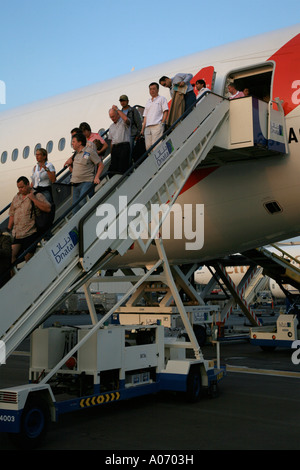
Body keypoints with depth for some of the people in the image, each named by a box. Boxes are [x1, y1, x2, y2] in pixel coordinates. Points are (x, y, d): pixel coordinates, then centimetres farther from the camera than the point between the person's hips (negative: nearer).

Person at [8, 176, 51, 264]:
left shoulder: (37, 196, -1)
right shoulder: (16, 197, 16)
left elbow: (48, 208, -16)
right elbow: (12, 215, 21)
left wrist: (33, 199, -16)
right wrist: (9, 230, 16)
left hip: (30, 234, -5)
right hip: (17, 234, 5)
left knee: (28, 258, -3)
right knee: (12, 254, -4)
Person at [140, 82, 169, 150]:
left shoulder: (161, 99, 12)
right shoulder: (148, 102, 28)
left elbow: (166, 112, 2)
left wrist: (162, 123, -11)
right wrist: (142, 129, 15)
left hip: (157, 125, -6)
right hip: (147, 127, 6)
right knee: (148, 147, -6)